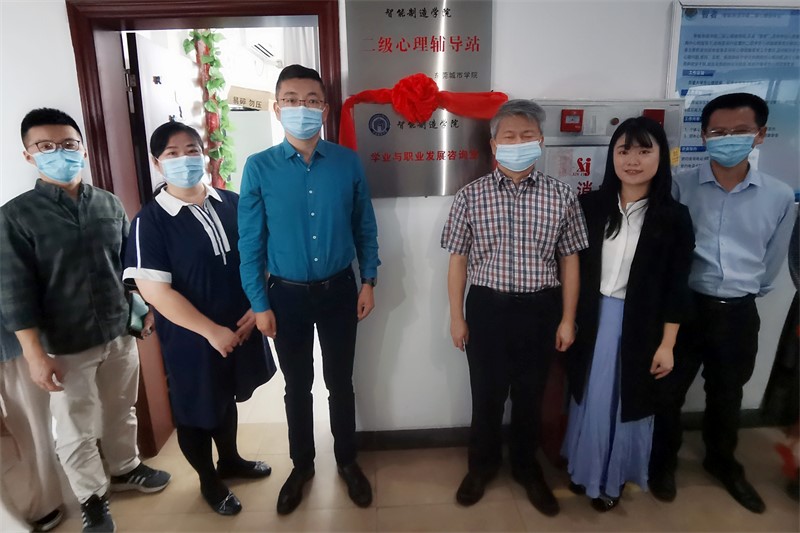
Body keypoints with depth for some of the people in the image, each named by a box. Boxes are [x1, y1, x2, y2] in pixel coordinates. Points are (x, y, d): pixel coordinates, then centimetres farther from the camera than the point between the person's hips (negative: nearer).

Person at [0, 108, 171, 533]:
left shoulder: (109, 204, 2)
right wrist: (35, 354, -13)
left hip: (120, 334, 4)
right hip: (66, 346, -3)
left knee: (121, 411, 21)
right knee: (76, 431, 12)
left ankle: (125, 468, 44)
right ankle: (92, 497, 33)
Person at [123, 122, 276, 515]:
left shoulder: (232, 204, -1)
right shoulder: (150, 221, -13)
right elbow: (154, 291, -18)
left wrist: (256, 307, -8)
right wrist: (212, 331, -20)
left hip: (241, 328, 4)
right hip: (191, 338, -4)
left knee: (228, 398, 24)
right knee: (196, 412, 15)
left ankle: (230, 460, 49)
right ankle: (209, 480, 39)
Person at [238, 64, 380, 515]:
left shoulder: (348, 162, -5)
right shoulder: (259, 168, -7)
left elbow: (365, 227, 4)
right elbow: (251, 242, -4)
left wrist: (368, 282, 1)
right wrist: (260, 303, -5)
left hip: (339, 290, 1)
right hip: (287, 294, 0)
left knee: (341, 382, 14)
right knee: (298, 386, 15)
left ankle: (348, 460, 37)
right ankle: (302, 465, 38)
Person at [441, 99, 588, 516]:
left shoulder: (561, 196, -2)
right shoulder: (470, 196, -5)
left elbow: (569, 260, 3)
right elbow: (458, 260, -1)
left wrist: (567, 319, 2)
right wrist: (457, 317, -1)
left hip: (540, 309, 1)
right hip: (487, 307, -1)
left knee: (530, 395, 17)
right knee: (486, 393, 14)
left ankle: (525, 466, 42)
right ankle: (482, 464, 40)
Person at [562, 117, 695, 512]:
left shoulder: (673, 217, -8)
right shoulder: (589, 205, -4)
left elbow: (677, 287, -6)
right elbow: (573, 266, 0)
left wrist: (667, 344, -6)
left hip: (640, 325, -2)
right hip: (592, 320, 2)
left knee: (626, 401, 13)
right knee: (589, 398, 16)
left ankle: (613, 477, 35)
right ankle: (584, 469, 37)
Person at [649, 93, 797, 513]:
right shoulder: (680, 187, -9)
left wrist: (745, 291, 16)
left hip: (739, 313, 3)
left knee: (727, 395, 21)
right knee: (669, 391, 10)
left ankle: (722, 462, 46)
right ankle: (663, 461, 35)